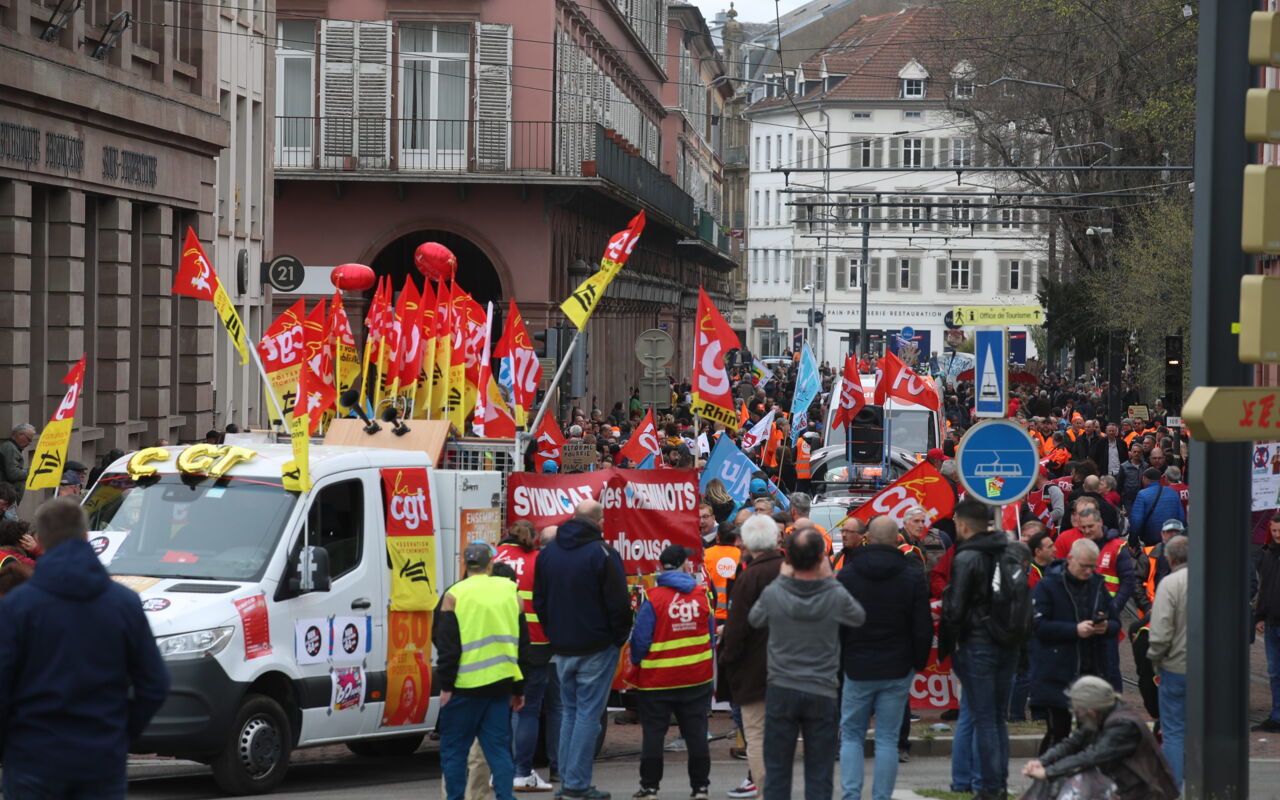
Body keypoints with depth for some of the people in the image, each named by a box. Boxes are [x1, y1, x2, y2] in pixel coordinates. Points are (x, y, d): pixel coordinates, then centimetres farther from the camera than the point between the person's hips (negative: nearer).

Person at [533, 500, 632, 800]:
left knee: (570, 711, 15)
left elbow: (539, 601, 14)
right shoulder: (603, 554, -13)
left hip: (562, 648, 6)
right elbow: (618, 604, -13)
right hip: (597, 648, -6)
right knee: (588, 713, -2)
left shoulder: (548, 552, 7)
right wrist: (620, 637, 1)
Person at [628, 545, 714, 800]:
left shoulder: (653, 598, -14)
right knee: (696, 732, 10)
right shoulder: (701, 594, -2)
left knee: (653, 733, 6)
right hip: (697, 676, 3)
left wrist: (636, 663, 7)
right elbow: (711, 634, 9)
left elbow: (641, 639, -11)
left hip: (658, 679, -3)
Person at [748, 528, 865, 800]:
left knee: (777, 770, 9)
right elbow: (859, 617, 9)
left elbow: (754, 619, 10)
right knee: (819, 775, 6)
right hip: (822, 693, 0)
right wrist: (829, 580, 10)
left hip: (781, 691, 0)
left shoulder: (773, 594, -11)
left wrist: (782, 579, 14)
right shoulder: (836, 597, -13)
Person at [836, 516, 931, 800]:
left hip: (857, 669, 0)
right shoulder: (913, 577, -4)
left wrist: (837, 662, 11)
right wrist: (919, 662, 12)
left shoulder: (847, 575, -2)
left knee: (851, 734, 9)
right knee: (887, 739, 4)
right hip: (897, 670, 0)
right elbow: (923, 629, -1)